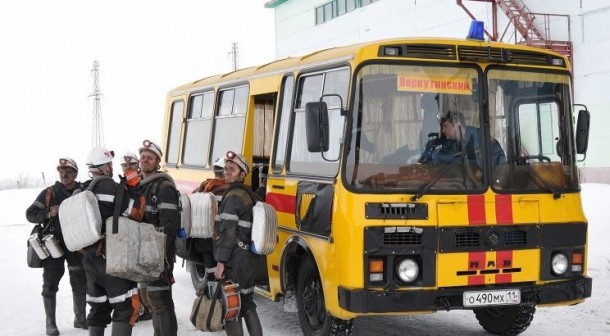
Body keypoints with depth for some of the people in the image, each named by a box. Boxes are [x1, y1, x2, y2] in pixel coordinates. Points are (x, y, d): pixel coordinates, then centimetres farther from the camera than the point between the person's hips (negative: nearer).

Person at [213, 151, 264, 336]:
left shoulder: (233, 197, -14)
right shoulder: (249, 195, 14)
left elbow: (228, 232, -20)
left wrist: (221, 261, -20)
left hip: (236, 261, -9)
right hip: (251, 257, 9)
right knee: (247, 303, 18)